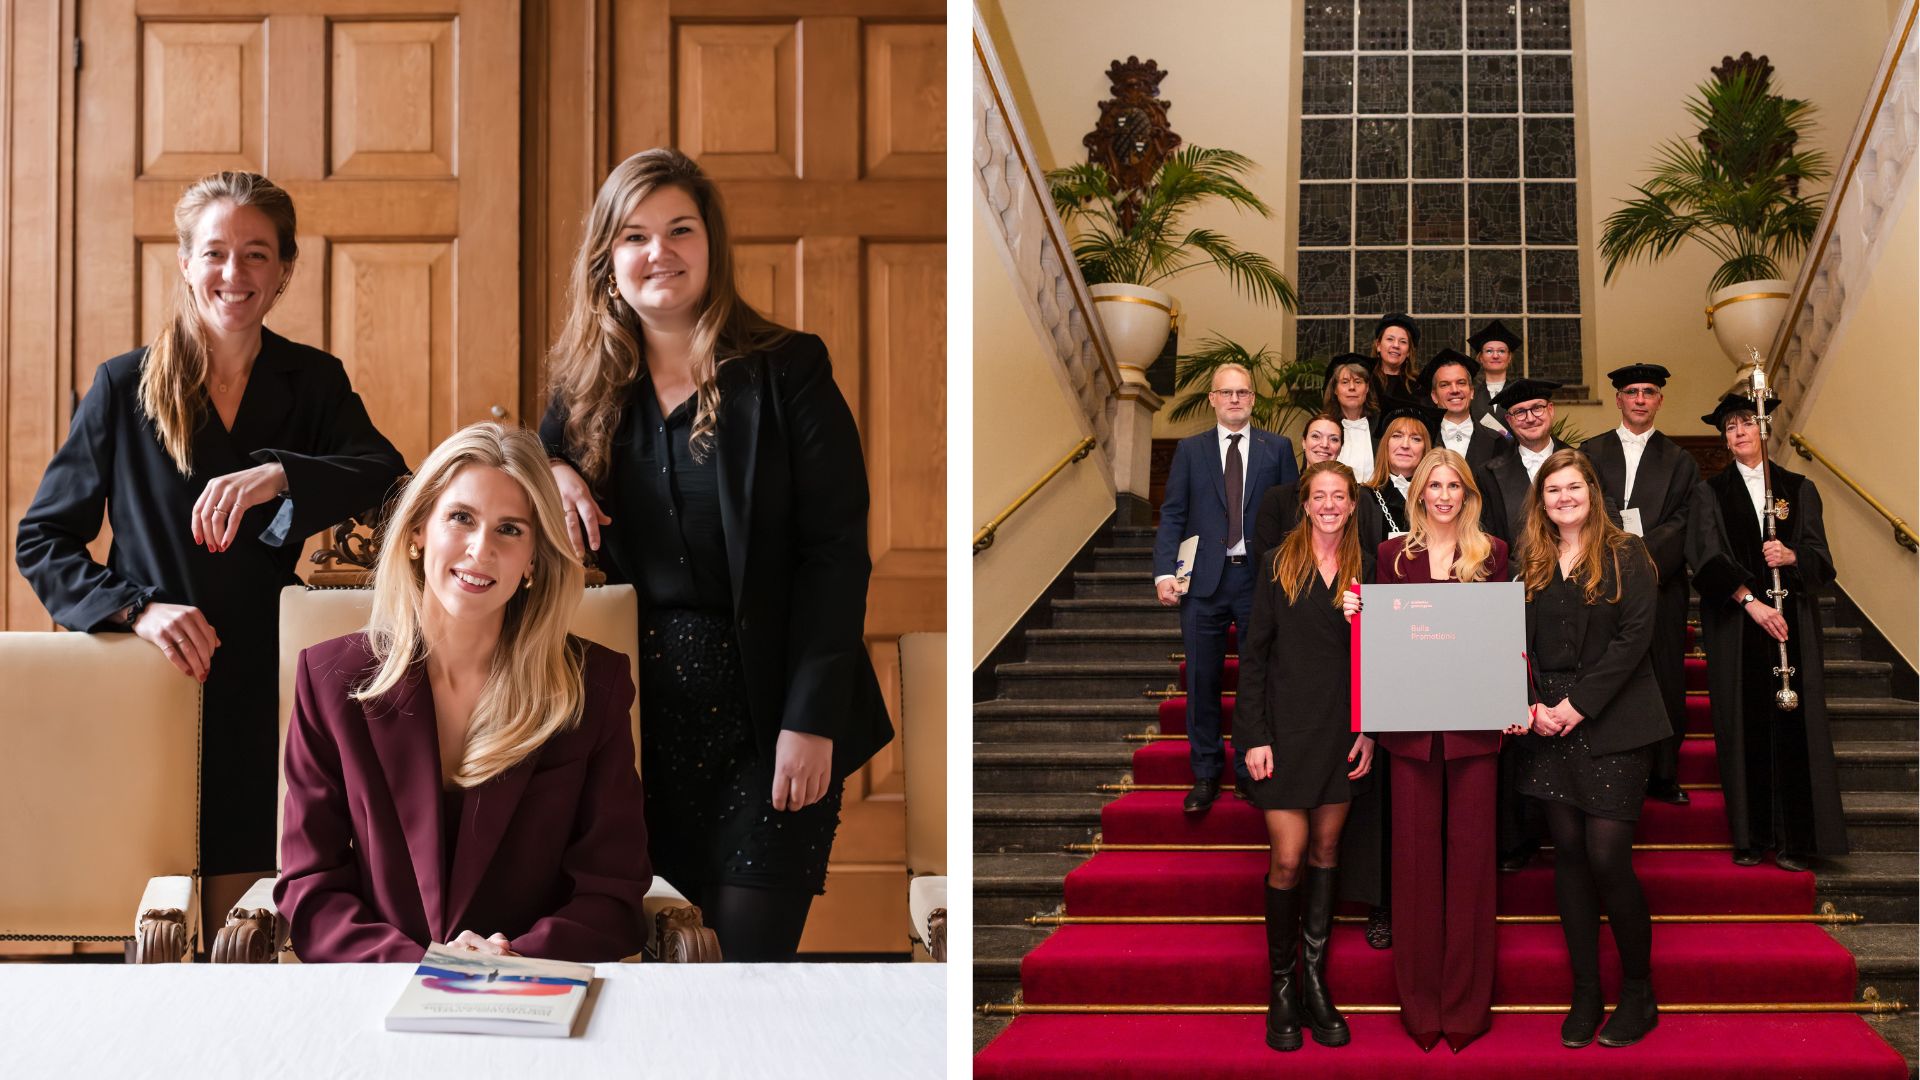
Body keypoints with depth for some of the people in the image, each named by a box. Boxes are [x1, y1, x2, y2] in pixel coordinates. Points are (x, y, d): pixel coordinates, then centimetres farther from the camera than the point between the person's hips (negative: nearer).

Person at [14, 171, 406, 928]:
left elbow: (388, 477, -11)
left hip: (267, 700, 1)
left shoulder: (314, 383, 7)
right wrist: (134, 607, -14)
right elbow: (40, 540, 4)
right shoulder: (126, 388, 4)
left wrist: (279, 475, -30)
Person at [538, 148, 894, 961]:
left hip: (766, 711, -4)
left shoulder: (786, 373, -5)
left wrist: (811, 719, -15)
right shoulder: (588, 384, 8)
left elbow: (836, 553, -9)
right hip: (646, 708, 4)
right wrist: (546, 472, -4)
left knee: (750, 947, -9)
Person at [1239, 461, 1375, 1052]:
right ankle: (1282, 986, 7)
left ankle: (1316, 979, 14)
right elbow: (1254, 655, -2)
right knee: (1288, 858, -5)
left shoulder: (1363, 571, 6)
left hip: (1342, 731, 3)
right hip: (1287, 730, -3)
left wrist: (1368, 731, -1)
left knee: (1325, 851, 8)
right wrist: (1254, 737, -8)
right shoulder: (1279, 565, 0)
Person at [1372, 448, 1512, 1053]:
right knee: (1415, 854, 3)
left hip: (1473, 722, -1)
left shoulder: (1491, 554, 7)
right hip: (1410, 722, 1)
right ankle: (1420, 1005, 11)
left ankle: (1466, 1004, 9)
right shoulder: (1394, 555, 9)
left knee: (1470, 854, 1)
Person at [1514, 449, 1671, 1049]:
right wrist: (1532, 705, -7)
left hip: (1612, 726, -4)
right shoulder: (1531, 564, 12)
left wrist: (1579, 704, -13)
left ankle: (1639, 993, 6)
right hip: (1548, 725, 4)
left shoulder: (1627, 556, -1)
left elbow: (1634, 636, -8)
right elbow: (1520, 643, 10)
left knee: (1607, 856, -10)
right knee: (1568, 853, 5)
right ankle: (1585, 993, 13)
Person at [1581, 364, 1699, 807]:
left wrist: (1642, 554, -14)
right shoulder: (1590, 453, 10)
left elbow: (1683, 522, 0)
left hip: (1660, 585, 1)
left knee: (1664, 681, 2)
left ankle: (1663, 776, 10)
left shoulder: (1678, 461, 11)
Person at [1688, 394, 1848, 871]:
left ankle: (1793, 838, 0)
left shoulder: (1799, 490, 10)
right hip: (1734, 627, -1)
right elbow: (1710, 559, -6)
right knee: (1743, 726, -2)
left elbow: (1821, 559, 3)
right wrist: (1751, 601, -19)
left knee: (1791, 725, -3)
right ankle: (1749, 836, 4)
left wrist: (1791, 556, -19)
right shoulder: (1712, 493, 7)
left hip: (1792, 622, 1)